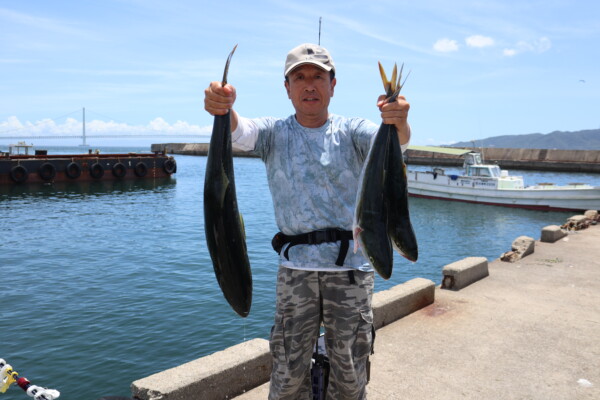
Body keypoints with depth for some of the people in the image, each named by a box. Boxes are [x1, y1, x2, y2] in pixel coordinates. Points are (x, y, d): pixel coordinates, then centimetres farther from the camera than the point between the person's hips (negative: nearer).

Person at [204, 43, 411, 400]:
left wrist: (398, 122, -40)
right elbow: (241, 132, -14)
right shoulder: (275, 133, 6)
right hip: (295, 267, 1)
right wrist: (223, 109, -38)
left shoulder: (351, 131, 4)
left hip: (352, 266, 0)